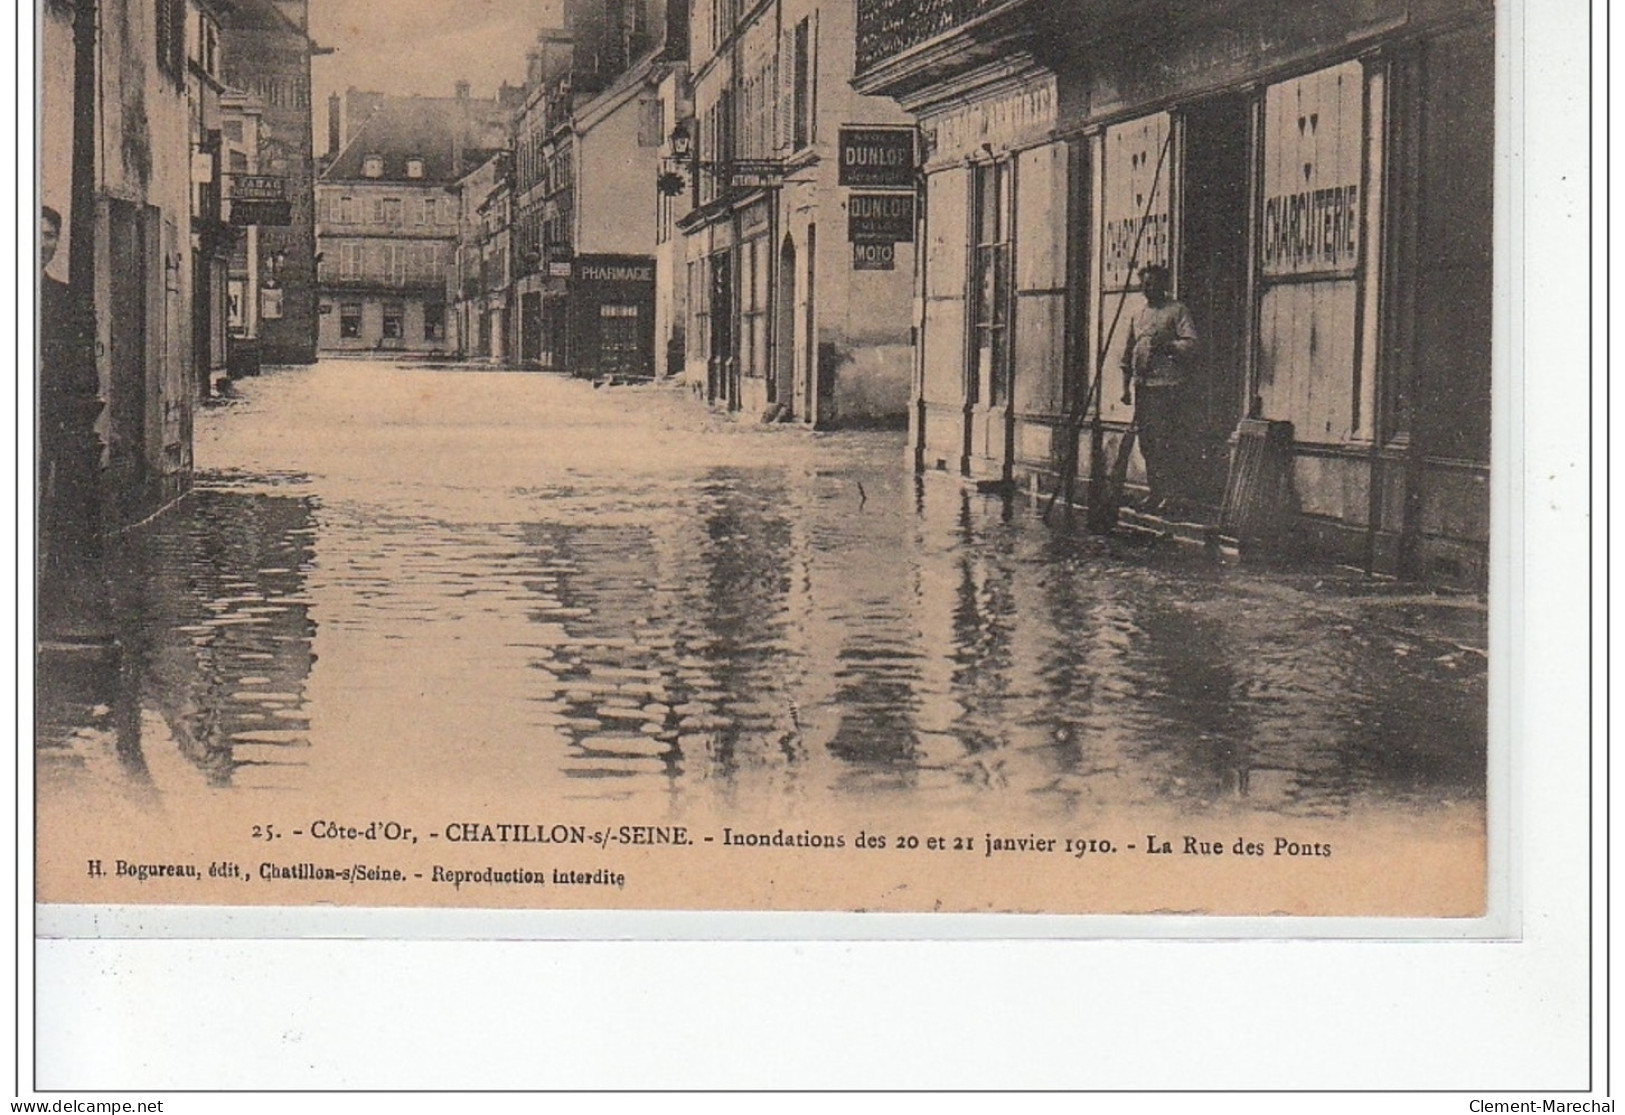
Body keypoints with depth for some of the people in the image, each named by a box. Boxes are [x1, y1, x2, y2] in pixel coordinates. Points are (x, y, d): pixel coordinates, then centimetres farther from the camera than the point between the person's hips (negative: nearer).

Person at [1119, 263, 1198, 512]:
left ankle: (1174, 493, -8)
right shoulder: (1137, 316, 19)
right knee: (1148, 443, 8)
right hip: (1143, 387, 6)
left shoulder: (1177, 311, 1)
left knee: (1173, 444, -9)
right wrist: (1126, 387, 17)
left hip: (1170, 386, -6)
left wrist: (1165, 345, -22)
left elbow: (1191, 344, -9)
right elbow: (1127, 355, 22)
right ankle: (1156, 493, 14)